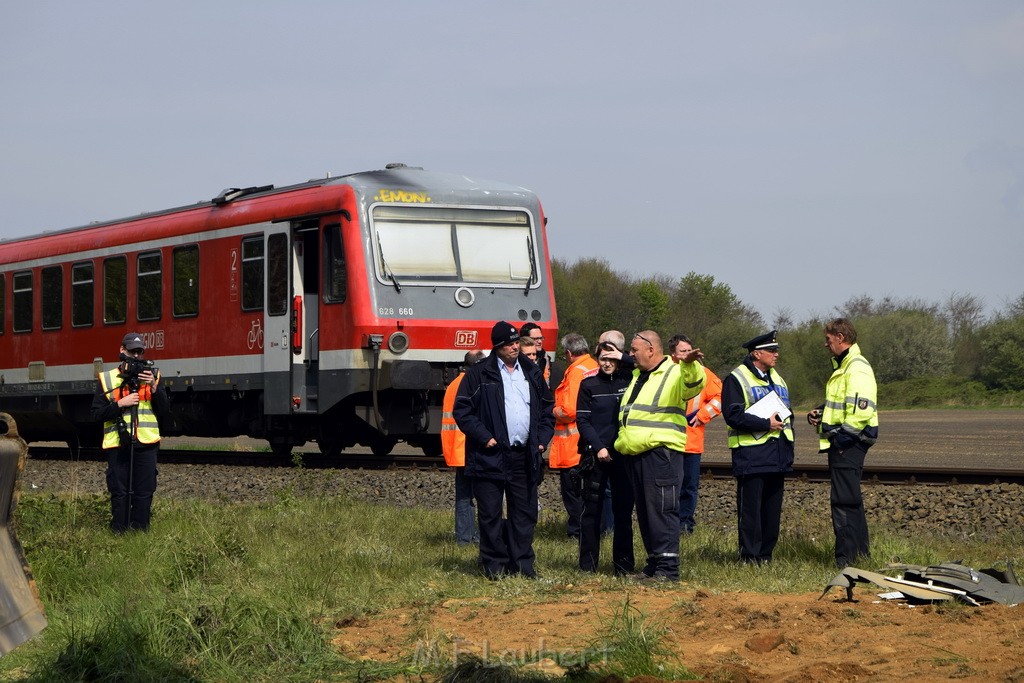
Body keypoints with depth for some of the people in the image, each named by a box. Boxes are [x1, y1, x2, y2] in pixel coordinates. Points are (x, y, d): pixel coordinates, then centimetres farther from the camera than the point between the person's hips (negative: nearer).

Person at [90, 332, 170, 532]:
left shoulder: (151, 376, 11)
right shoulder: (107, 379, 6)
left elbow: (165, 411, 4)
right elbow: (97, 414, 0)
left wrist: (154, 387, -10)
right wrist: (120, 404, -13)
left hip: (146, 444, 1)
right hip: (117, 445, -1)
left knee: (144, 493, 2)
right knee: (119, 493, 1)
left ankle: (141, 533, 10)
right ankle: (119, 534, 8)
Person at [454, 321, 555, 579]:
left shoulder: (532, 373, 13)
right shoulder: (479, 374, -1)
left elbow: (547, 408, 22)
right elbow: (462, 410, -4)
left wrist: (542, 439, 9)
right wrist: (484, 437, -12)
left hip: (525, 457, 4)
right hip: (490, 457, -4)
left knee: (525, 513, 5)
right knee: (490, 514, 0)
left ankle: (522, 563, 12)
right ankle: (495, 565, 8)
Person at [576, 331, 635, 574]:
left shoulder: (630, 380, 6)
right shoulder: (589, 384, 5)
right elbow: (582, 420, 3)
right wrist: (598, 447, -9)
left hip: (623, 453, 0)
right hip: (595, 455, 0)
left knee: (623, 509, 3)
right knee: (592, 509, 1)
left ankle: (623, 563, 8)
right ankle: (588, 564, 7)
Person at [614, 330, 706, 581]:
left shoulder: (675, 373, -7)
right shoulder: (637, 375, 22)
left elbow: (694, 385, -29)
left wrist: (689, 364, -46)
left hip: (661, 452, -9)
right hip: (634, 455, 9)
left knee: (662, 510, -11)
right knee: (644, 512, 12)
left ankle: (668, 568, -12)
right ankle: (654, 563, 19)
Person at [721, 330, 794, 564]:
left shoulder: (776, 379, 20)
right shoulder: (736, 379, -6)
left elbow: (786, 410, 29)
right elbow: (733, 415, -16)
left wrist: (785, 419, 7)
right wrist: (766, 424, -18)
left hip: (777, 455, 8)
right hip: (751, 455, -7)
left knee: (772, 508, 9)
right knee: (750, 508, -5)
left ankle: (766, 553, 16)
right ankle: (749, 556, 0)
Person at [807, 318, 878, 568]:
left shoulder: (857, 368, -15)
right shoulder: (842, 366, 19)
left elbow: (861, 408, -24)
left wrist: (842, 436, -21)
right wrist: (820, 413, 12)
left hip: (848, 443, -11)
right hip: (841, 442, 11)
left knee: (844, 500, -10)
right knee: (851, 499, 16)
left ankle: (845, 559, -9)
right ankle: (860, 551, 24)